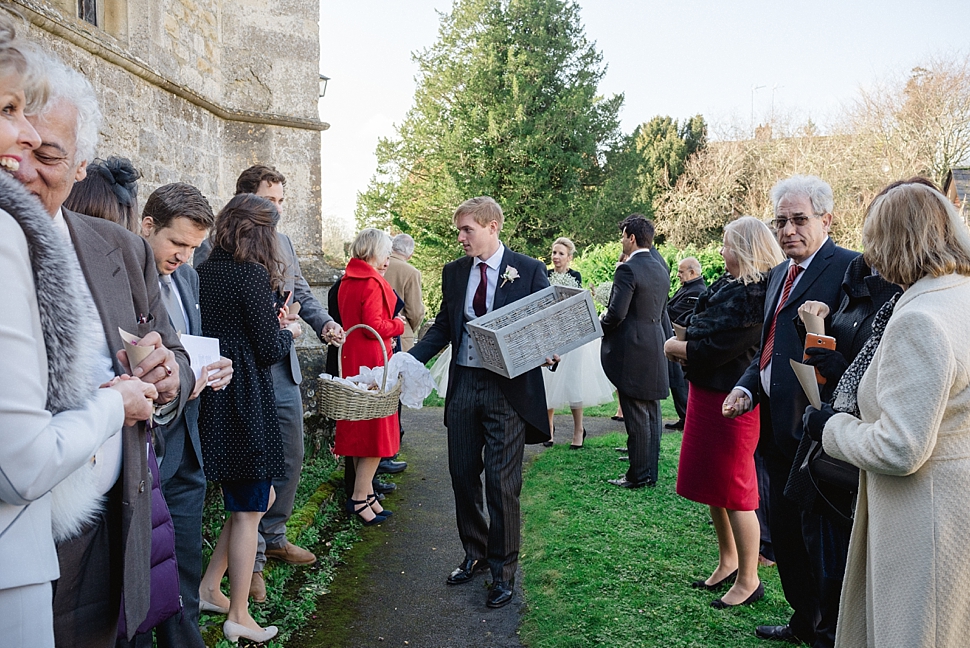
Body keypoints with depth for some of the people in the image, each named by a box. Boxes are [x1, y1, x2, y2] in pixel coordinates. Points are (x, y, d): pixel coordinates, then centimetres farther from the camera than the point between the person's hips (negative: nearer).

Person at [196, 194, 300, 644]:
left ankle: (209, 586, 27)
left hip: (213, 398, 8)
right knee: (248, 510, 6)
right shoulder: (253, 274, -16)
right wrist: (288, 332, 5)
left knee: (258, 497, 22)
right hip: (246, 400, -8)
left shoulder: (203, 272, 6)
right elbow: (270, 349, -14)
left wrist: (270, 321, 11)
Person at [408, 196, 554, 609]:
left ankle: (503, 571, 19)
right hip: (463, 385, 5)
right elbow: (443, 327, 12)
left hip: (508, 389, -5)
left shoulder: (529, 270, -3)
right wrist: (410, 360, -2)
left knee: (502, 483, 0)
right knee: (463, 475, 13)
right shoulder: (453, 272, 9)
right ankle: (475, 554, 35)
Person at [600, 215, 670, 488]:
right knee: (651, 412, 13)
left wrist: (601, 323, 0)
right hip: (655, 347, 9)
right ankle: (651, 470, 22)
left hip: (632, 351, -9)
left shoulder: (628, 270, -15)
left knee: (636, 416, -2)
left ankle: (639, 475, 6)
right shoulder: (662, 269, 12)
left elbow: (616, 313, -19)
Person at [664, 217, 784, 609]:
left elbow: (720, 347, -22)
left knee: (734, 491, 2)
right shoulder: (729, 285, 10)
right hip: (707, 392, 10)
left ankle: (748, 581, 19)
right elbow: (701, 328, 13)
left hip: (730, 399, -10)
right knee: (711, 484, 19)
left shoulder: (754, 295, -19)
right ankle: (728, 562, 36)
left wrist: (678, 348, -8)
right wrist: (686, 348, -6)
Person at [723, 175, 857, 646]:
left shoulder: (849, 269, -12)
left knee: (819, 539, 4)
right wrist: (746, 388, 5)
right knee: (784, 531, 20)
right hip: (778, 428, 9)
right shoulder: (779, 274, 15)